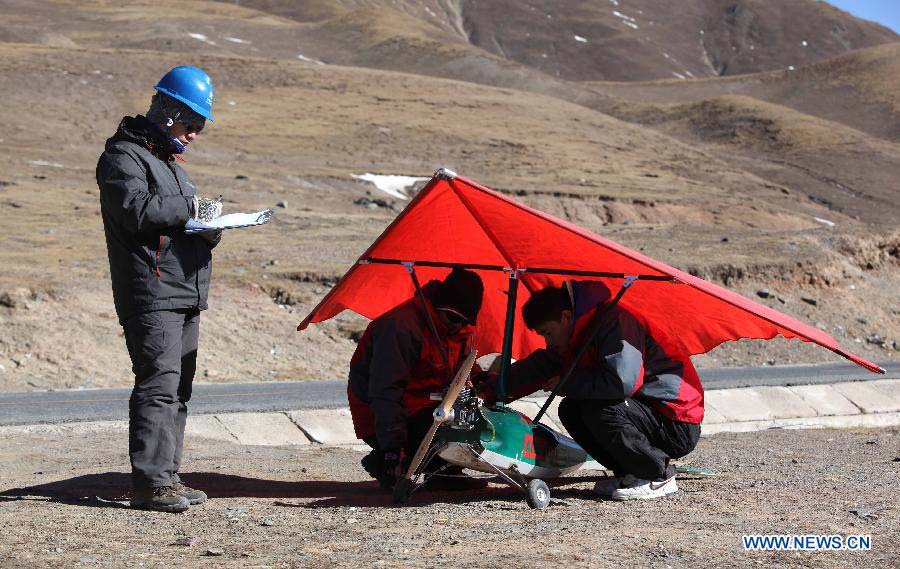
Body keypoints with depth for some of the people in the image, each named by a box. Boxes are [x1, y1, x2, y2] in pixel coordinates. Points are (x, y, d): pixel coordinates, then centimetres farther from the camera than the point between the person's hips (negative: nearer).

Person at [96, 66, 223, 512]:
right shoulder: (125, 156, -6)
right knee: (158, 387, -14)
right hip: (152, 295, -10)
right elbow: (137, 209, -22)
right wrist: (192, 206, -13)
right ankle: (150, 484, -15)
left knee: (177, 390, 9)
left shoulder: (169, 161, 25)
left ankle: (166, 478, 14)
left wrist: (209, 228, 7)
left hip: (186, 298, 10)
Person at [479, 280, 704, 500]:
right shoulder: (579, 335, 10)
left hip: (678, 424, -9)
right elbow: (540, 366, 14)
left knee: (599, 410, -27)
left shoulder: (616, 321, -20)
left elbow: (622, 381, -32)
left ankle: (660, 477, -12)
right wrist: (491, 386, 4)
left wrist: (568, 384, -18)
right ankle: (629, 474, 6)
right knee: (570, 410, 2)